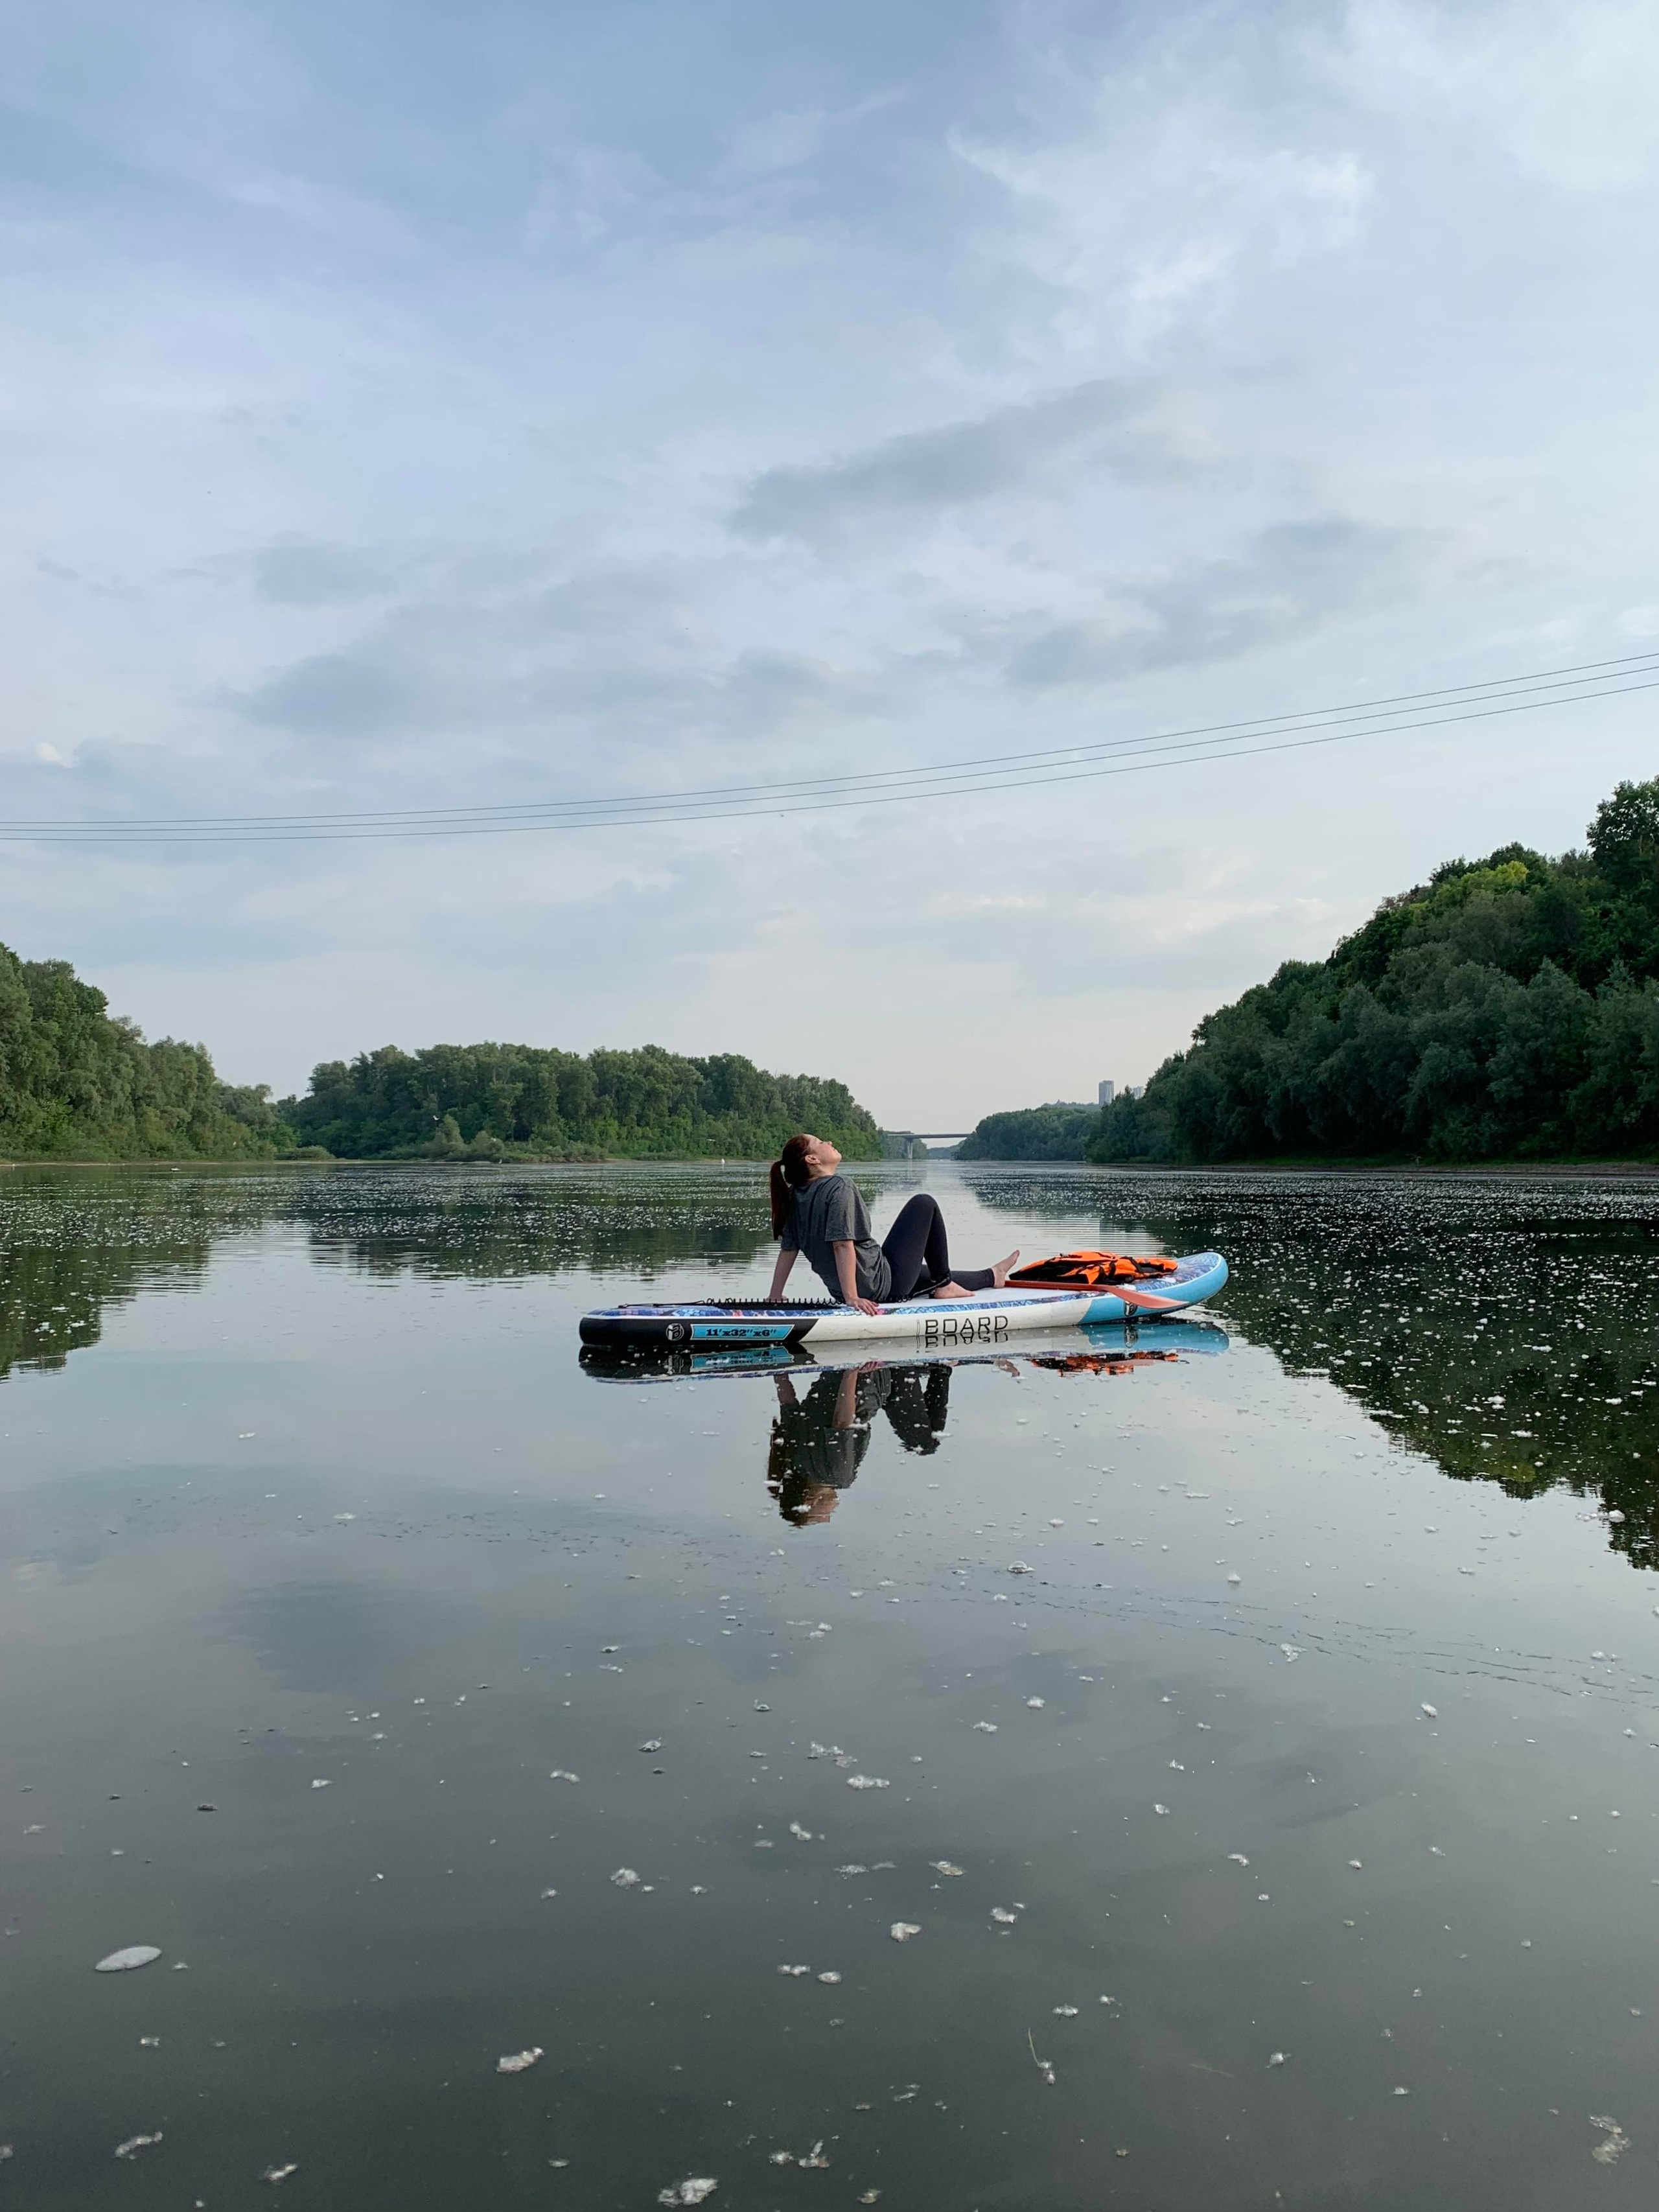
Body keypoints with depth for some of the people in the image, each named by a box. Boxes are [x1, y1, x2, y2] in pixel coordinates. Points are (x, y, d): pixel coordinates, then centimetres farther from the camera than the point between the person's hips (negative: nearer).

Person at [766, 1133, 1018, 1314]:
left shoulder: (796, 1196, 5)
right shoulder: (838, 1187, -19)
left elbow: (787, 1249, 5)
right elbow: (843, 1244, -27)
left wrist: (775, 1297, 8)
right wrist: (852, 1297, -27)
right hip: (883, 1287, -9)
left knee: (933, 1274, 31)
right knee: (924, 1203, 4)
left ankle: (993, 1276, 52)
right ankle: (943, 1285, 13)